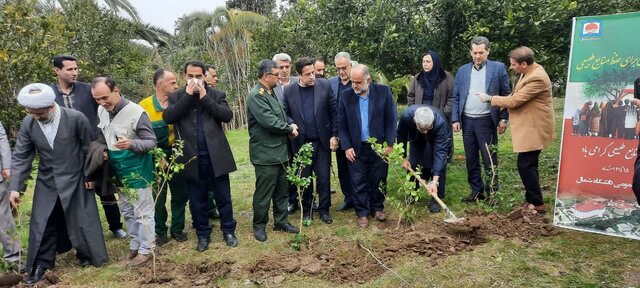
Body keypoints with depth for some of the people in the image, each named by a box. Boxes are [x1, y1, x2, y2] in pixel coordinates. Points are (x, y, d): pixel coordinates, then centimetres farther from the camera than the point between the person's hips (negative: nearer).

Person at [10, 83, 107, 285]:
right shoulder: (28, 123, -9)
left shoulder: (76, 118, -19)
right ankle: (41, 264, 22)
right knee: (41, 224, 6)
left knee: (82, 220, 7)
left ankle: (86, 255, 29)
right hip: (46, 183, 3)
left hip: (74, 181, -3)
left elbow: (89, 149, -7)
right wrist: (15, 187, -5)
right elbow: (20, 157, -2)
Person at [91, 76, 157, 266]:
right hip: (119, 173, 8)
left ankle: (145, 250, 16)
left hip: (137, 172, -7)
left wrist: (131, 144, -35)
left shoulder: (136, 112, -21)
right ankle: (135, 245, 34)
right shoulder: (101, 111, 1)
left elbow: (151, 142, -18)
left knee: (143, 212, 2)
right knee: (127, 211, 19)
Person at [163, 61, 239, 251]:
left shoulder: (216, 94, 4)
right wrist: (187, 96, -14)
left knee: (223, 197, 9)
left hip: (215, 156, -1)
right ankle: (203, 234, 26)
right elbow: (168, 117, -11)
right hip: (192, 158, 1)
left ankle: (228, 231, 24)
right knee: (197, 199, 12)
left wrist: (205, 98, -14)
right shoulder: (177, 96, 5)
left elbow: (228, 115, -11)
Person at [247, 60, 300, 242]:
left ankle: (281, 221, 29)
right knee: (264, 193, 3)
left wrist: (289, 128, -1)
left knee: (282, 190, 16)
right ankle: (259, 226, 20)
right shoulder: (256, 96, -17)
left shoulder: (271, 93, 14)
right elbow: (269, 122, -25)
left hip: (280, 152, 9)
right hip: (265, 154, -9)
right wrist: (290, 128, -10)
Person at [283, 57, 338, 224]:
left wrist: (334, 135, -4)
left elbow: (334, 111, 0)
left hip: (322, 141, 0)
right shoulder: (289, 91, -1)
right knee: (304, 178, 10)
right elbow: (285, 114, 6)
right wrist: (291, 125, -15)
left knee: (323, 178, 6)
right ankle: (306, 210, 27)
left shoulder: (325, 86, -2)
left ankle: (324, 210, 22)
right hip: (301, 143, 1)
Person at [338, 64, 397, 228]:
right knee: (359, 183, 7)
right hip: (357, 148, 1)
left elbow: (391, 119, -4)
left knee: (378, 180, 11)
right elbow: (342, 125, 1)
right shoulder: (346, 96, -2)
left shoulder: (384, 91, -6)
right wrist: (346, 146, -5)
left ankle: (377, 208, 30)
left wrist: (390, 143, -7)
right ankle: (362, 213, 21)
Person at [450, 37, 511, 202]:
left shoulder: (498, 68, 0)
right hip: (467, 121, 4)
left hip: (487, 121, -3)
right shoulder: (462, 70, 9)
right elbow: (456, 97, 8)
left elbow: (506, 95, 0)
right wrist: (455, 119, 1)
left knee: (489, 159, 1)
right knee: (471, 160, 11)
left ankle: (492, 193, 13)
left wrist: (504, 118, -7)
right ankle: (476, 191, 22)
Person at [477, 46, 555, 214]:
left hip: (534, 129, -10)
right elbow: (518, 97, 19)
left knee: (525, 165, -7)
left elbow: (514, 101, -23)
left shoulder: (537, 78, -24)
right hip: (529, 127, 10)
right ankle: (531, 200, 26)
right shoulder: (528, 72, 8)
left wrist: (489, 98, -13)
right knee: (529, 165, 15)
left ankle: (537, 204, 4)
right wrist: (503, 102, 3)